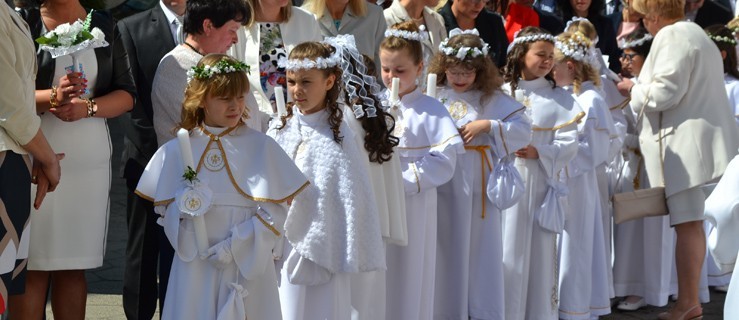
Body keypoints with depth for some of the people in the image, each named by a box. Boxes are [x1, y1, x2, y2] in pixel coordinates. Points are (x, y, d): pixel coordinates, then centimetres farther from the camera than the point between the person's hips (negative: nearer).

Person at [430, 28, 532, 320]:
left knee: (482, 251, 5)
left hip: (478, 188, 0)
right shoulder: (435, 96, 1)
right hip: (442, 187, 0)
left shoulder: (493, 99, 0)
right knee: (445, 251, 7)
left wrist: (488, 125, -14)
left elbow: (524, 131, -5)